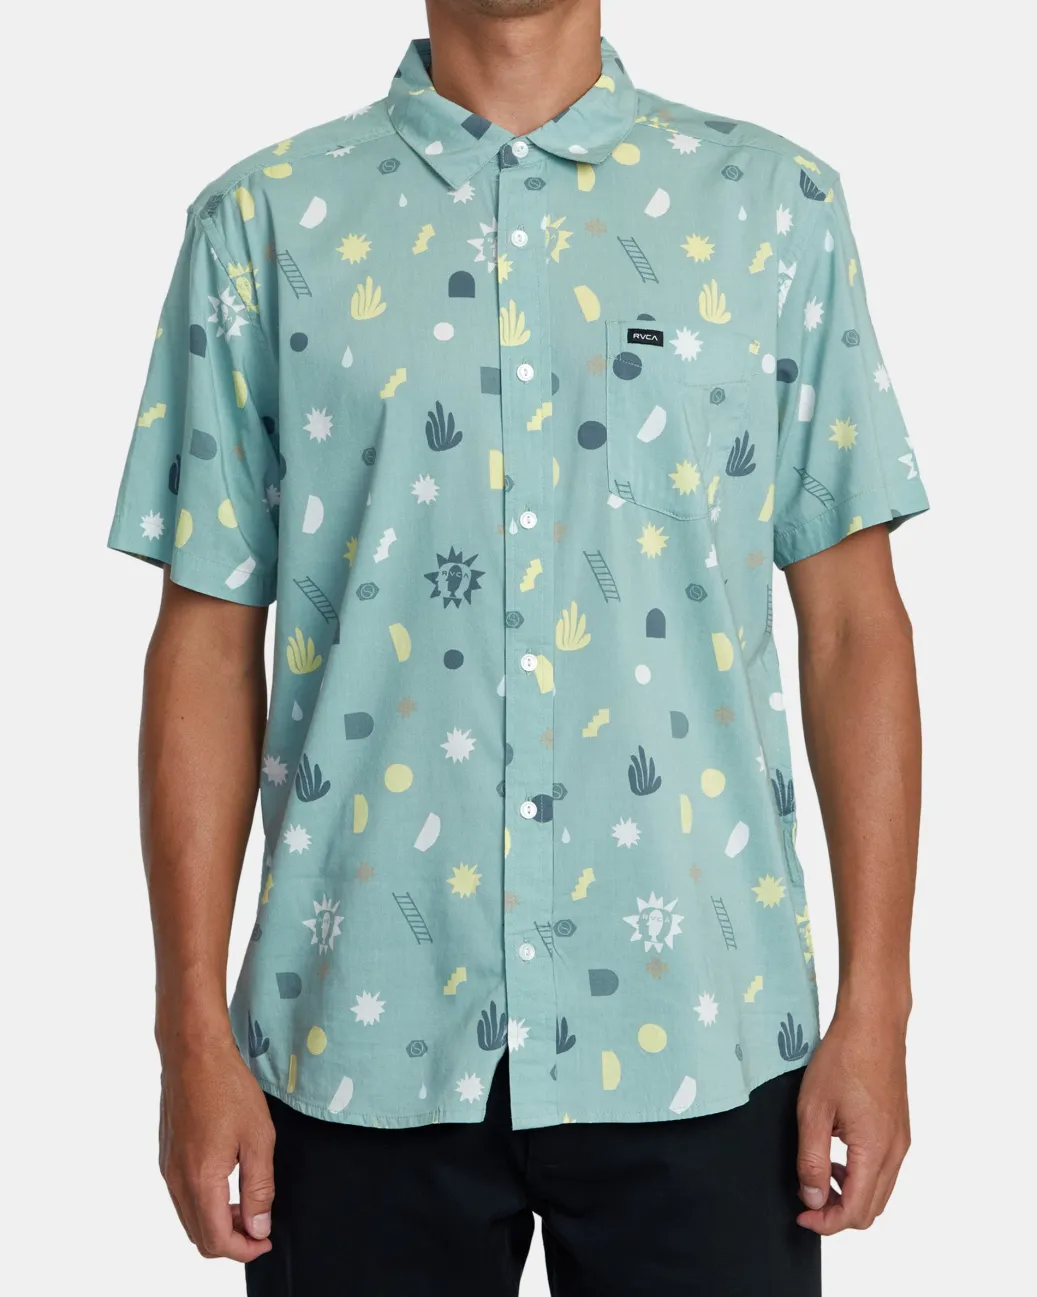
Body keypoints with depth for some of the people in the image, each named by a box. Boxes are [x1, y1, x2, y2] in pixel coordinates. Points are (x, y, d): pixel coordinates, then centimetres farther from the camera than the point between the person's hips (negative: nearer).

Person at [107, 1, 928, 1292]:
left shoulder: (774, 204, 4)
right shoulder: (262, 221, 4)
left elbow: (852, 623, 2)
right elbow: (209, 640, 2)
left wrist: (874, 1006, -2)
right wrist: (196, 1030, -2)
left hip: (697, 1031, 0)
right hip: (364, 1035, 0)